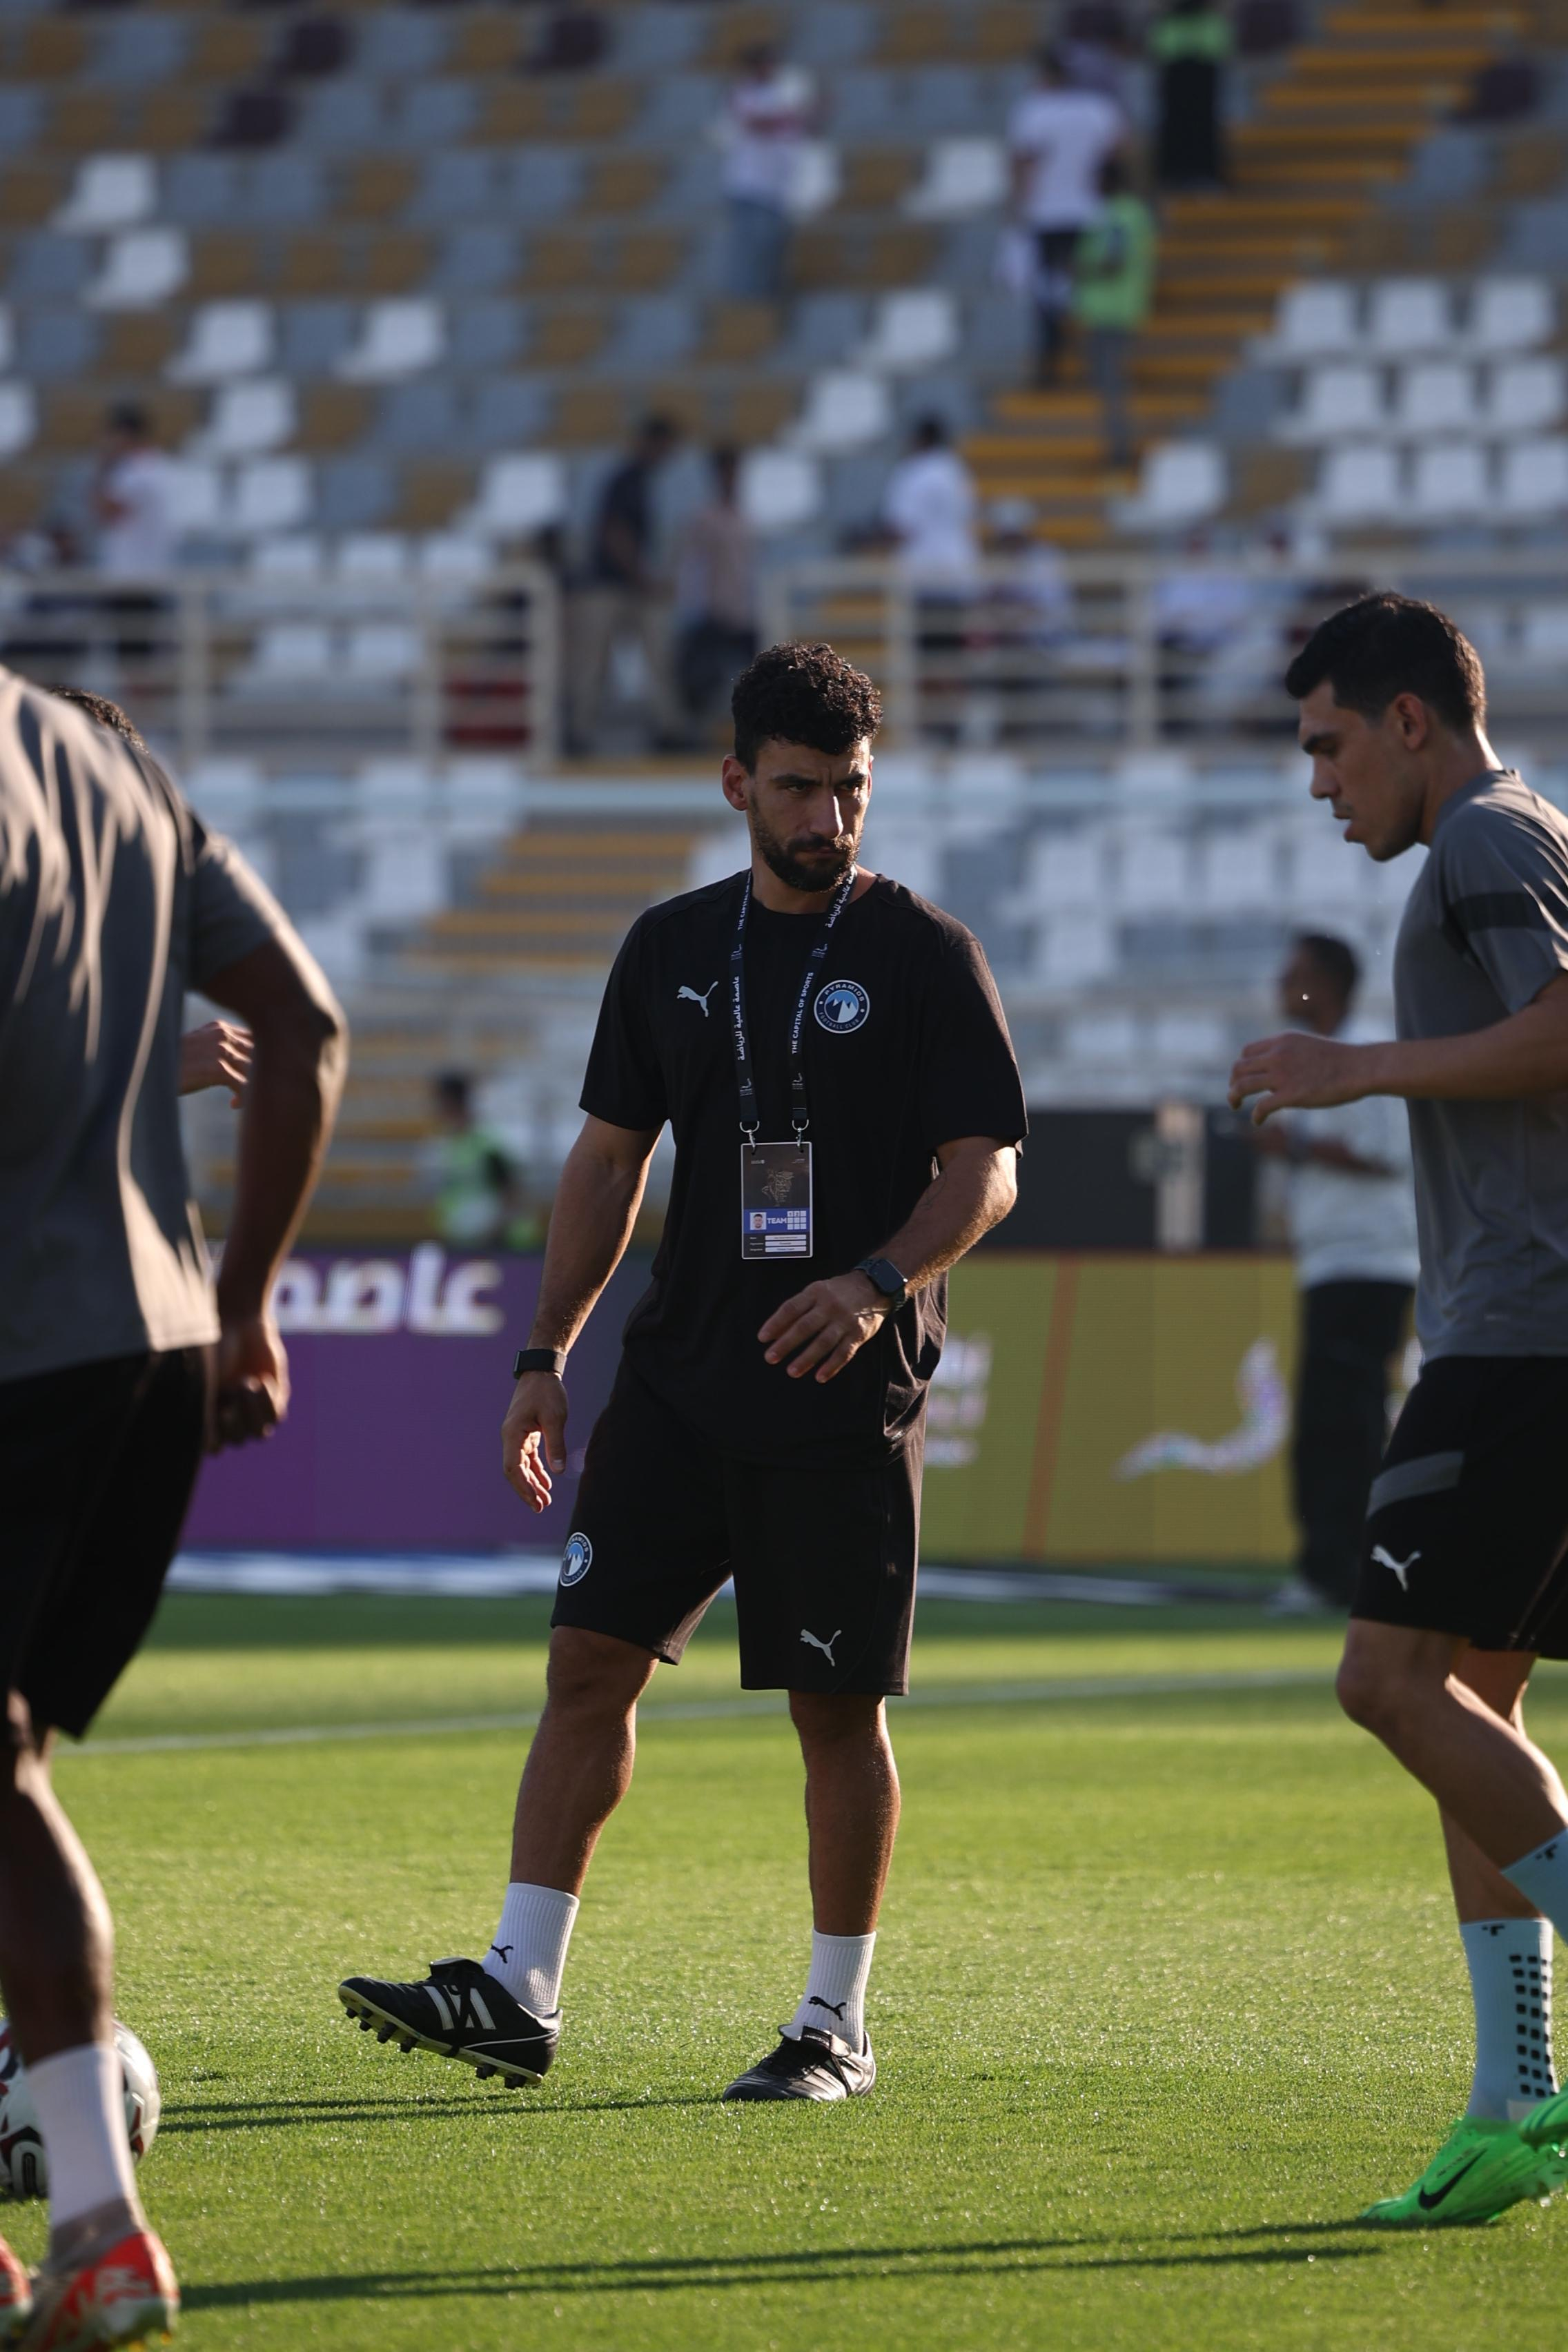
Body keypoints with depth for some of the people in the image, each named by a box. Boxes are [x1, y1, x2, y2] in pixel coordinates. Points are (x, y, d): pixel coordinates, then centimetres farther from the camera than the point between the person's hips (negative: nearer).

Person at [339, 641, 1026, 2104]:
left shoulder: (923, 957, -2)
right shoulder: (673, 949, 11)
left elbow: (985, 1173, -6)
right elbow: (608, 1159, 16)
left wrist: (876, 1282, -23)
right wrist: (546, 1352, 9)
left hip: (843, 1398, -4)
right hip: (679, 1378, 4)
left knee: (837, 1708, -1)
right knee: (591, 1657, -2)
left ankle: (836, 2025, 10)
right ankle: (519, 1993, -1)